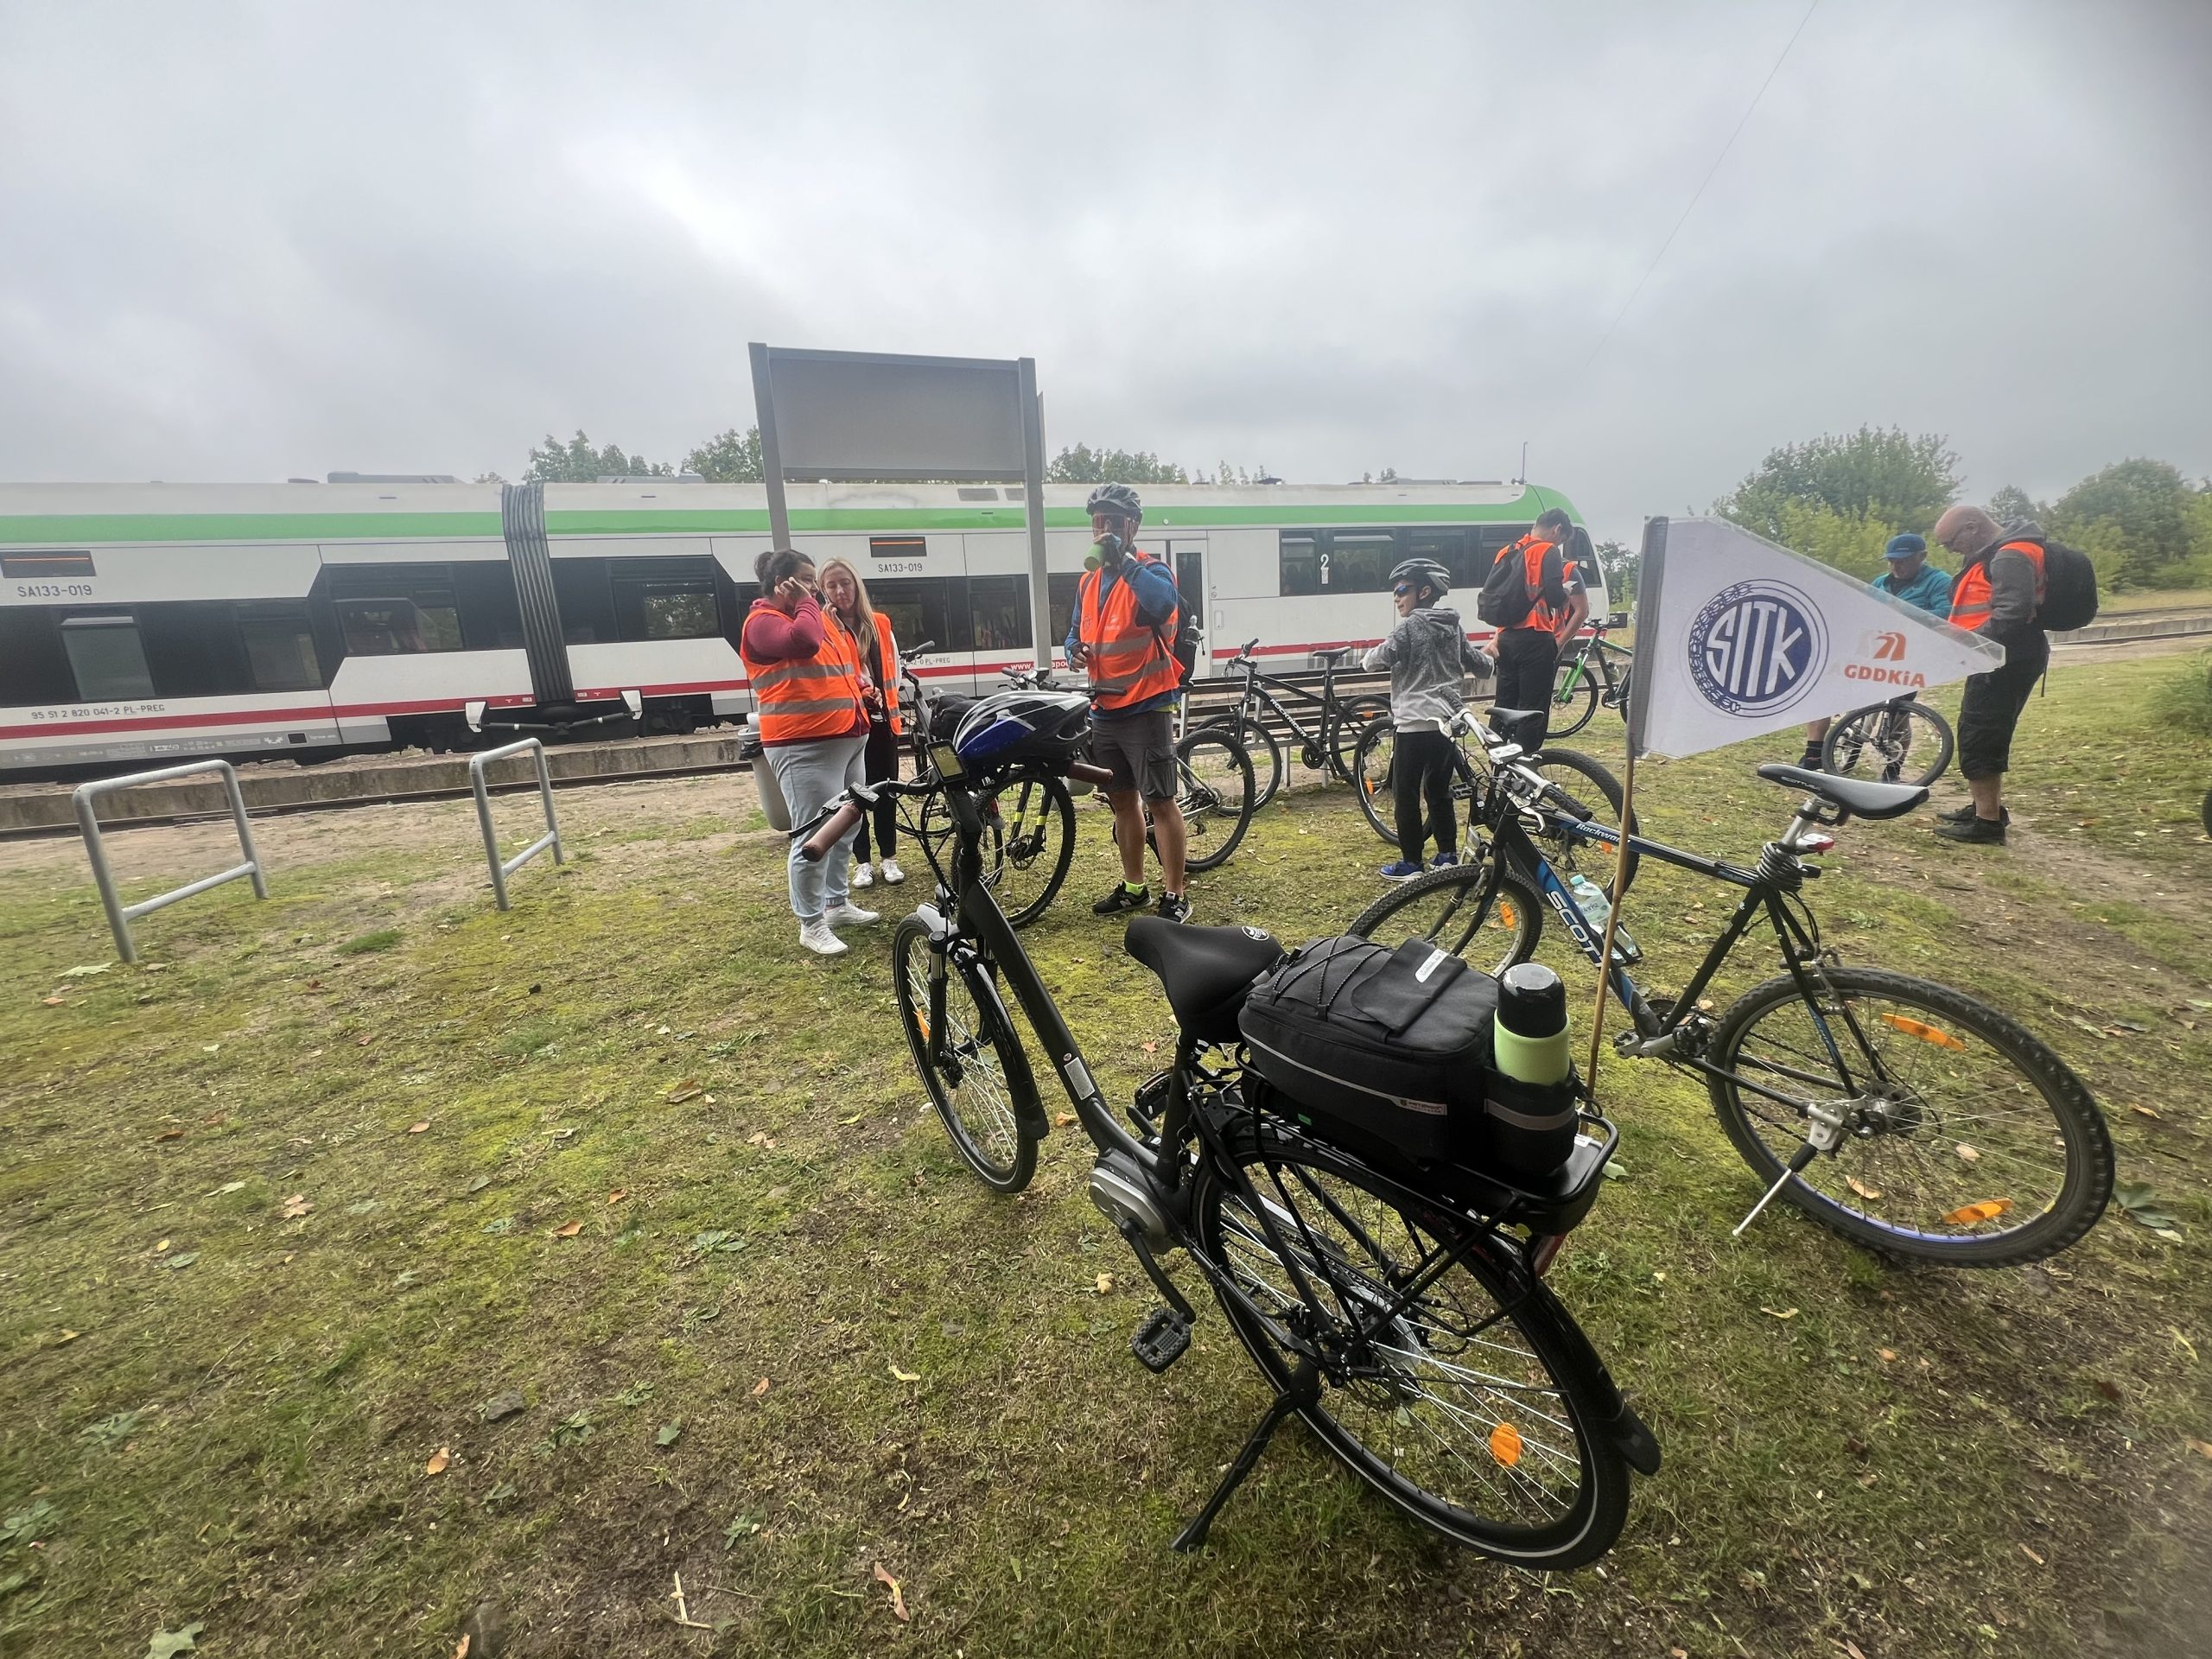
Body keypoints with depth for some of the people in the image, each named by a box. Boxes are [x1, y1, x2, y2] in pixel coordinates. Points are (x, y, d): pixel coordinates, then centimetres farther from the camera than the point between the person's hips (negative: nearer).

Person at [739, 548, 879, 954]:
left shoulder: (820, 616, 20)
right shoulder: (762, 621, -6)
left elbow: (844, 663, 35)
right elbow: (803, 642, -28)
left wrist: (861, 691, 16)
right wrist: (805, 602, -11)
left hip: (849, 738, 10)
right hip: (805, 745, -9)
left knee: (846, 827, 16)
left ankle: (837, 902, 32)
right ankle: (811, 925, 4)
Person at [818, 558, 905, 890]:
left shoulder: (880, 624, 9)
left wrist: (885, 699, 3)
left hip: (882, 719, 3)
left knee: (886, 789, 8)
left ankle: (889, 858, 19)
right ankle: (862, 862, 14)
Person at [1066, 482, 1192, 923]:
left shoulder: (1150, 571, -8)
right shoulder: (1089, 580, 14)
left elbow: (1164, 604, -31)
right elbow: (1075, 630, 24)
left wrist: (1123, 560, -32)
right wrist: (1076, 648, 1)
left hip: (1146, 707, -8)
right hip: (1105, 710, 8)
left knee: (1160, 801, -4)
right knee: (1121, 799, 15)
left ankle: (1174, 896, 4)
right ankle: (1133, 887, 28)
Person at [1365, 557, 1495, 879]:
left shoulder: (1410, 626, -9)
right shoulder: (1453, 626, 13)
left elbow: (1377, 660, -19)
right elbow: (1479, 664, 21)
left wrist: (1367, 658, 3)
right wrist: (1489, 657, 43)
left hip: (1414, 723, -7)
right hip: (1446, 721, 8)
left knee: (1406, 794, 1)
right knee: (1439, 791, 16)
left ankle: (1411, 864, 5)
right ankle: (1448, 857, 21)